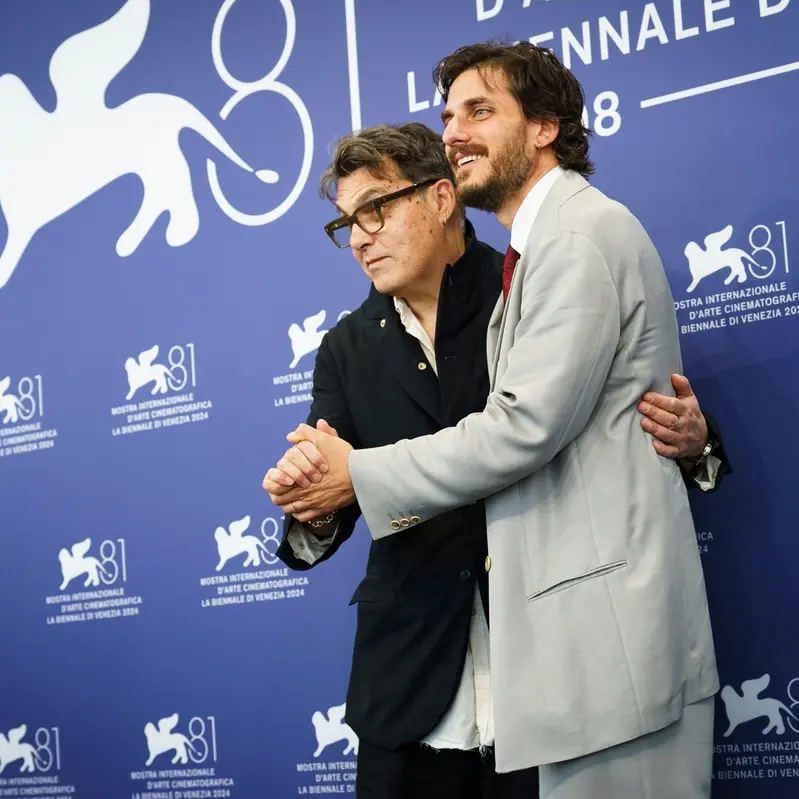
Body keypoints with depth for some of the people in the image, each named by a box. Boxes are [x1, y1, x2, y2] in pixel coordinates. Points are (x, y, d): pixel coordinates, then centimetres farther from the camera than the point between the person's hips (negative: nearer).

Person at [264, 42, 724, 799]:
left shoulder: (583, 231, -10)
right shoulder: (539, 250, 21)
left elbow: (527, 424, -17)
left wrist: (361, 475, -7)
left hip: (607, 612, -9)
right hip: (575, 607, 10)